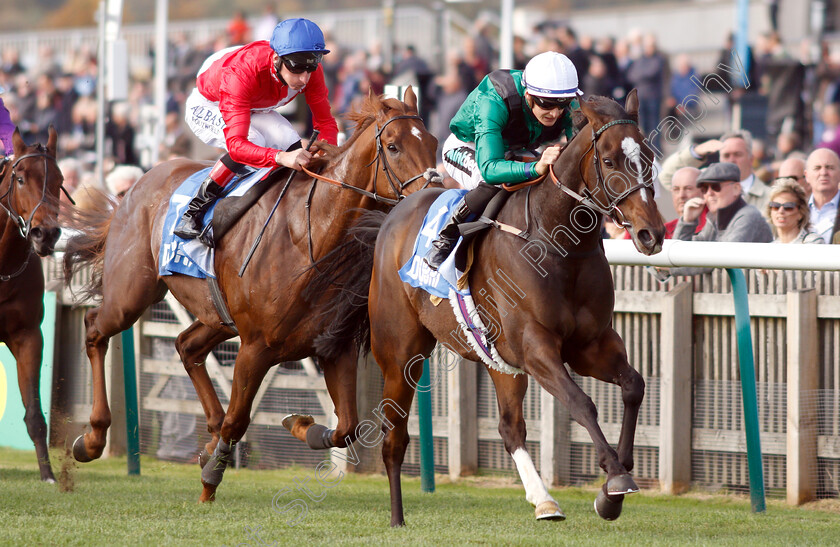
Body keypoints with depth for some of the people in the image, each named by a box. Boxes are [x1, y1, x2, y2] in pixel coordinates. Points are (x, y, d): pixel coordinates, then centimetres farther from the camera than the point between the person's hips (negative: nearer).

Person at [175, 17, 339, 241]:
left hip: (256, 110, 5)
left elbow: (325, 122, -18)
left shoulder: (309, 70, -28)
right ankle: (192, 212, -22)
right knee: (252, 141, -34)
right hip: (207, 108, -5)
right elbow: (236, 144, -51)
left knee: (291, 144, -22)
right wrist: (281, 157, -68)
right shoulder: (242, 73, -44)